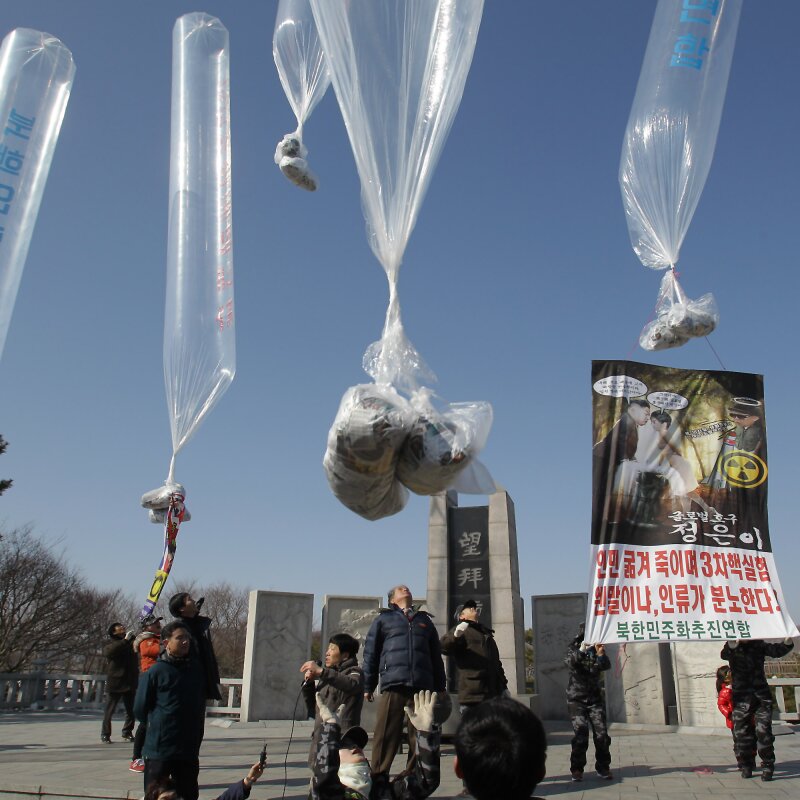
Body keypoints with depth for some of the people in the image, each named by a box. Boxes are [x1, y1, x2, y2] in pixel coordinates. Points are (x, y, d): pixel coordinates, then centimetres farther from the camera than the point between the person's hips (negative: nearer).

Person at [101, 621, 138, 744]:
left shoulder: (131, 642, 10)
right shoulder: (111, 645, -2)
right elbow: (108, 652, -24)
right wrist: (125, 640, -26)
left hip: (130, 683, 4)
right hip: (115, 683, -4)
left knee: (131, 711, 8)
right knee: (109, 711, 4)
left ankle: (127, 733, 22)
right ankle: (105, 734, 16)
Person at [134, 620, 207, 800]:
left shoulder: (196, 668, 3)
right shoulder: (155, 672, -11)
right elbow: (140, 709, -3)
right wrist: (157, 727, 8)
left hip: (189, 748, 4)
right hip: (159, 749, -4)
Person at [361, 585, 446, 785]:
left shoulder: (425, 620, 25)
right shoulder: (384, 618, 16)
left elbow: (436, 655, 24)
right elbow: (370, 652, 11)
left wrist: (440, 686, 19)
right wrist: (367, 686, 4)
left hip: (423, 684, 3)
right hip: (393, 683, -3)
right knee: (387, 733, -8)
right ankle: (378, 777, 0)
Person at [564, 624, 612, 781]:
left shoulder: (596, 650, 7)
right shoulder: (573, 649, 1)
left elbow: (606, 666, -11)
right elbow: (569, 662, -20)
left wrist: (601, 655, -31)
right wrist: (581, 651, -36)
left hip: (595, 698, 2)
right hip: (577, 699, -2)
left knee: (602, 733, -6)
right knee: (580, 734, -11)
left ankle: (603, 767, 8)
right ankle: (577, 769, -2)